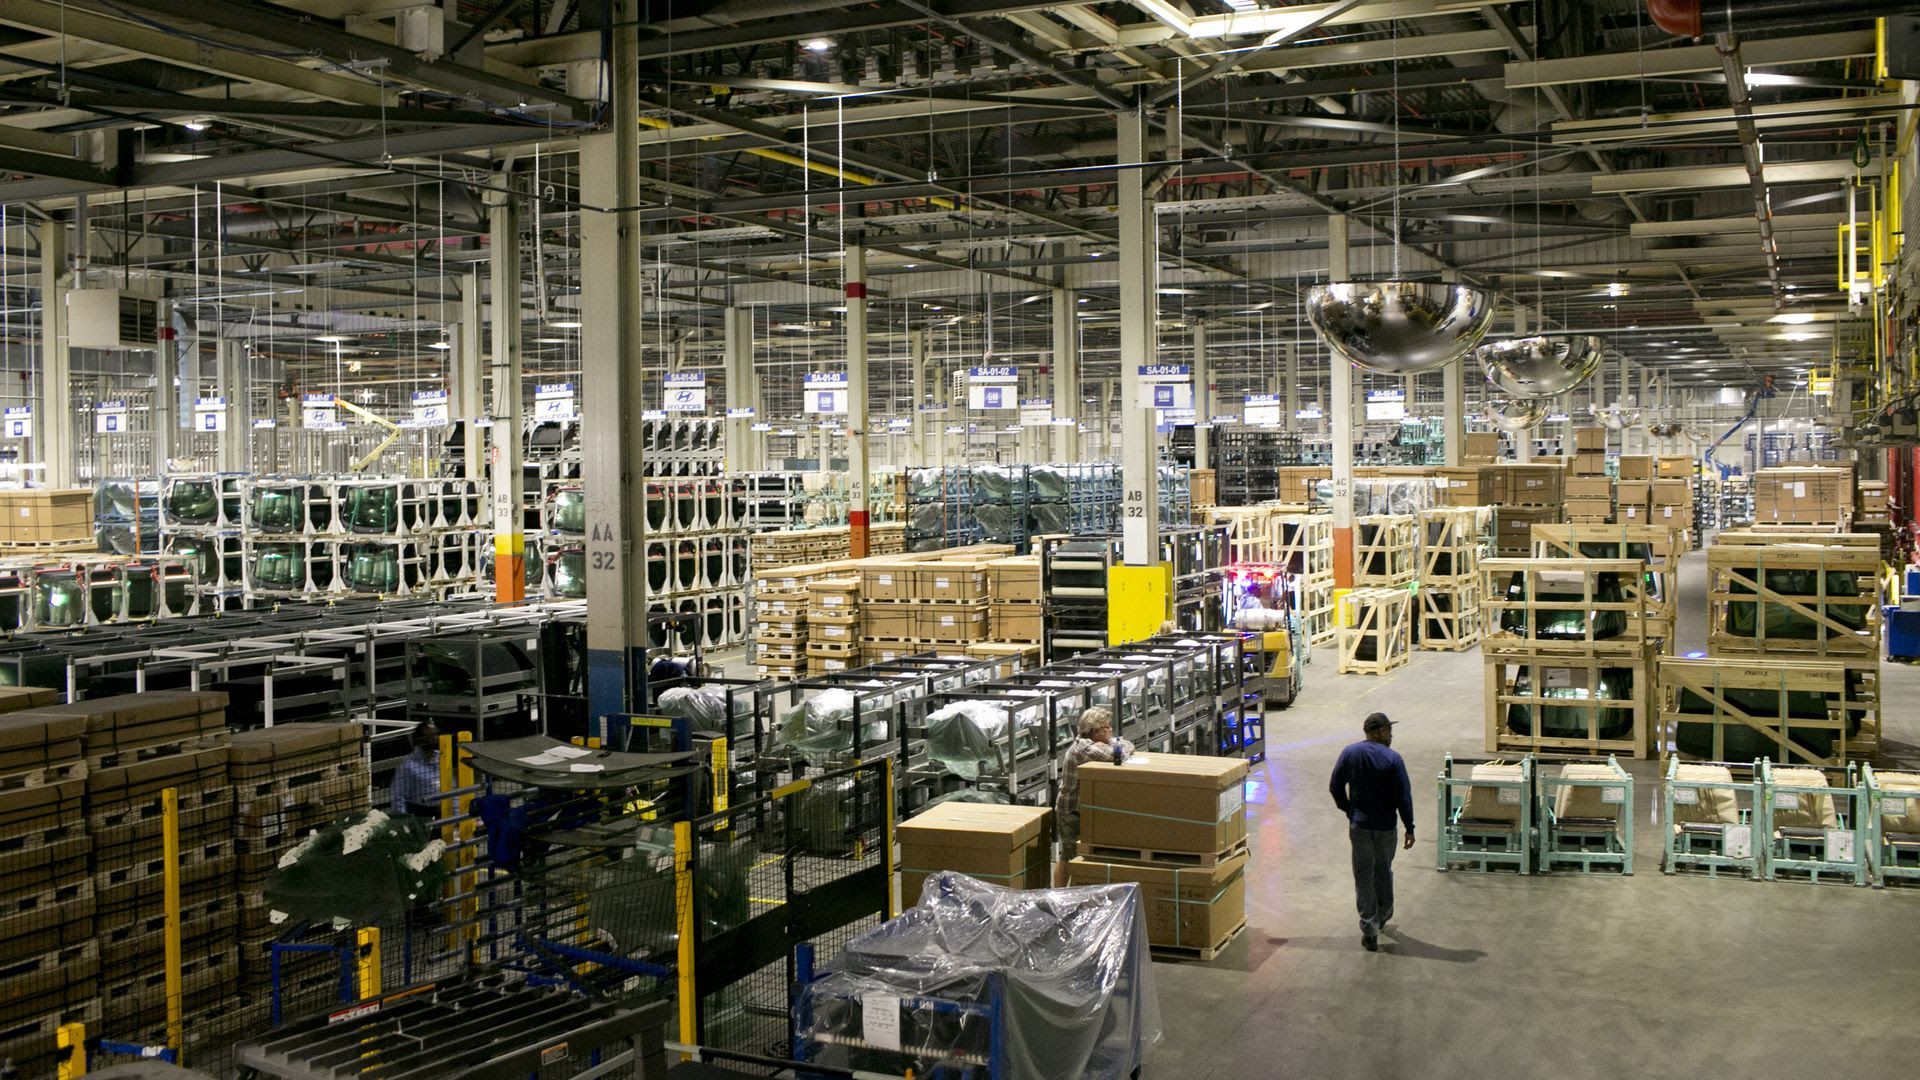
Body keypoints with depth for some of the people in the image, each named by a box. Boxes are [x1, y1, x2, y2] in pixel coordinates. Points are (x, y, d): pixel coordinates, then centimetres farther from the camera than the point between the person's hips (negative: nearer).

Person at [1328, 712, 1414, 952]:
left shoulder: (1349, 754, -3)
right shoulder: (1393, 759, -13)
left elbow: (1336, 787, 2)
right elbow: (1404, 797, -13)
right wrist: (1409, 828, -5)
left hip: (1359, 826, 1)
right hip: (1386, 826, -1)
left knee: (1363, 876, 5)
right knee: (1383, 871, 21)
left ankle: (1369, 930, 4)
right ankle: (1383, 914, 39)